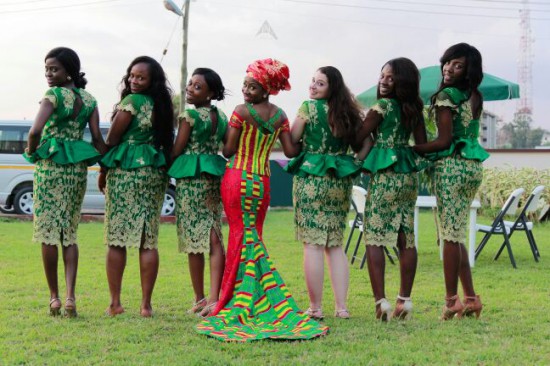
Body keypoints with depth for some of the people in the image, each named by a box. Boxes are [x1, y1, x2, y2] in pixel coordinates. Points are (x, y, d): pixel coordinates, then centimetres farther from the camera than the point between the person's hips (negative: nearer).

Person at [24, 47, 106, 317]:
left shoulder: (53, 95, -9)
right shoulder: (89, 100, 8)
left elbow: (35, 131, -21)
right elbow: (97, 139, 2)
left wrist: (31, 151, -4)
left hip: (50, 166, -5)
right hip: (78, 168, 6)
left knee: (48, 232, 3)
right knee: (69, 233, 9)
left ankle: (54, 297, 7)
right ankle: (70, 297, 0)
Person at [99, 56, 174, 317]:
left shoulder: (131, 101, -7)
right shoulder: (162, 105, 12)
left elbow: (112, 139, -3)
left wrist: (103, 171, 8)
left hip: (125, 171, -6)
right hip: (155, 172, 6)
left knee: (117, 239, 0)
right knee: (148, 241, 3)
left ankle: (115, 303, 0)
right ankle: (146, 304, 3)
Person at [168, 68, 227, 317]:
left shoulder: (189, 115, -8)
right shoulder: (221, 117, 12)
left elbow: (176, 151, -6)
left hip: (191, 178, -6)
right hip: (215, 177, 6)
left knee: (193, 241, 0)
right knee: (214, 239, 2)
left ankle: (200, 299, 6)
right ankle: (214, 297, -6)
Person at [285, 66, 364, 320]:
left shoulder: (309, 107, -6)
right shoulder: (347, 112, 10)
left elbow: (291, 141, -2)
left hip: (311, 178, -6)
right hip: (341, 180, 6)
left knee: (313, 244, -3)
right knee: (336, 244, 10)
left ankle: (315, 308, -1)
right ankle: (341, 307, 8)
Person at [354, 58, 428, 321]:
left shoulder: (382, 106, -9)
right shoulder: (414, 108, 9)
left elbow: (358, 139, -8)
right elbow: (423, 144, 12)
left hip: (385, 175, -6)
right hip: (409, 175, 7)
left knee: (374, 238, -3)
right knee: (406, 238, 7)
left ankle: (381, 300, -10)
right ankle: (405, 300, 9)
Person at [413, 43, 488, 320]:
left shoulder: (446, 96, -11)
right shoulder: (475, 97, 13)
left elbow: (444, 141, -15)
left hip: (450, 166, -8)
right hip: (474, 166, 8)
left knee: (450, 235, -4)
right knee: (457, 235, 13)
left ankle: (452, 300, -3)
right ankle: (470, 298, 12)